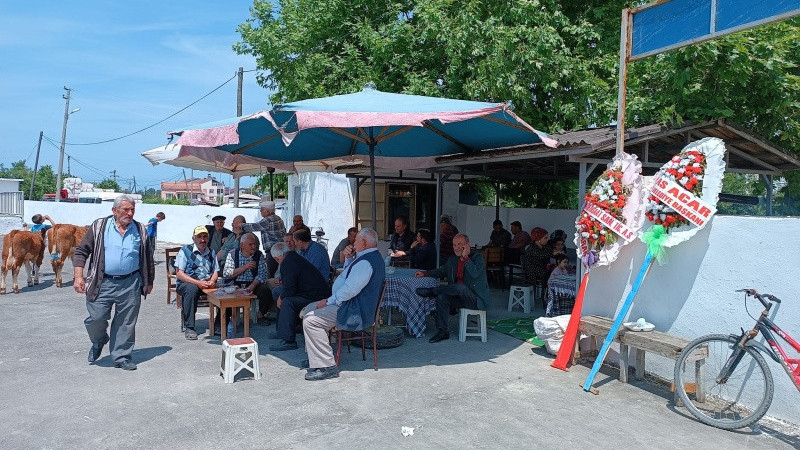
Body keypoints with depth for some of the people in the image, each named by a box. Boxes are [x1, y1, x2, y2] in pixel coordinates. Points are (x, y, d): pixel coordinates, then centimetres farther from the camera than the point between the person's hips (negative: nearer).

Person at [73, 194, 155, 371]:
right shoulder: (99, 227, 2)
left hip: (131, 285, 2)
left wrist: (149, 282, 15)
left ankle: (121, 357, 20)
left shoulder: (140, 230, 8)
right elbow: (81, 251, 2)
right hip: (102, 283, -1)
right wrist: (78, 276, -7)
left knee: (126, 323, 6)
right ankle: (98, 341, 31)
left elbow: (148, 259, 14)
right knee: (96, 318, -2)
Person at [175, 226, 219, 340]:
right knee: (192, 289, -38)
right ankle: (189, 327, -31)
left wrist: (212, 281, -8)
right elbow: (179, 274, -8)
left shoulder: (211, 252, 16)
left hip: (208, 284, 4)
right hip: (187, 283, -4)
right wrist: (197, 282, -19)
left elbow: (216, 271, 16)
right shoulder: (185, 250, 0)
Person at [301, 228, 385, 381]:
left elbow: (350, 290, -27)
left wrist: (328, 301, -15)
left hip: (355, 312, -12)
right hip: (352, 304, 12)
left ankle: (326, 367, -18)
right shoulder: (372, 257, 14)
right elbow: (350, 273, 29)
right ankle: (314, 356, 22)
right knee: (308, 310, 16)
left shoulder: (366, 262, -22)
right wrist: (349, 258, 10)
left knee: (311, 320, -22)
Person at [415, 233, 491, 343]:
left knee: (460, 287, -35)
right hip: (461, 297, 7)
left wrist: (465, 257, -20)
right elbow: (442, 271, 26)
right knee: (441, 297, -19)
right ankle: (442, 331, -14)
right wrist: (425, 273, 12)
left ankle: (432, 291, -16)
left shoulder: (477, 256, -7)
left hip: (477, 299, -7)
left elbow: (475, 274, -24)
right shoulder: (453, 259, 13)